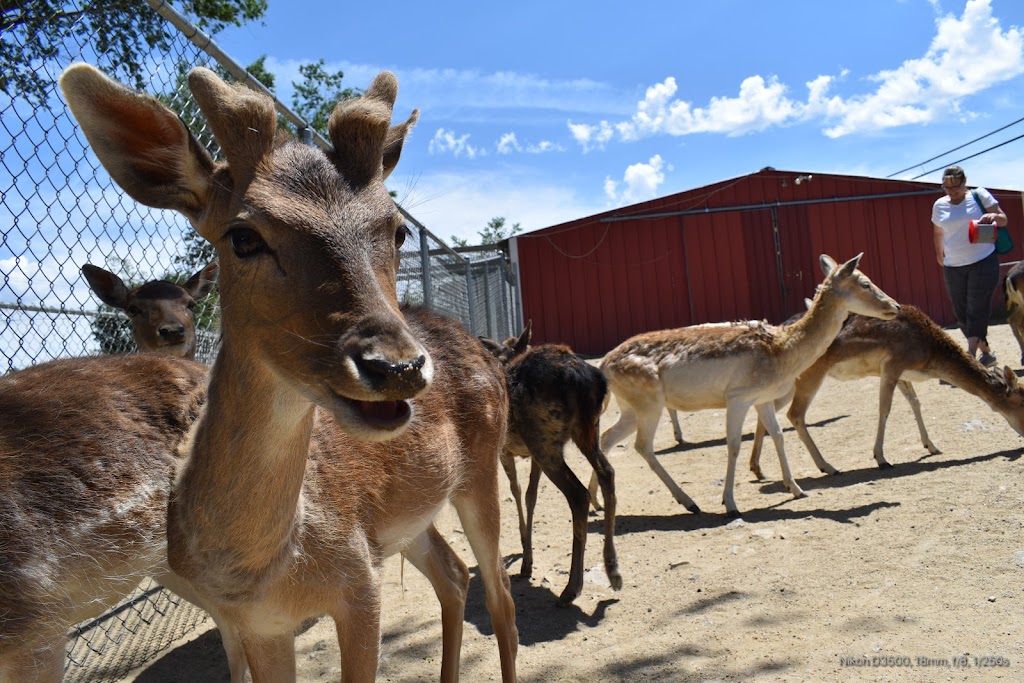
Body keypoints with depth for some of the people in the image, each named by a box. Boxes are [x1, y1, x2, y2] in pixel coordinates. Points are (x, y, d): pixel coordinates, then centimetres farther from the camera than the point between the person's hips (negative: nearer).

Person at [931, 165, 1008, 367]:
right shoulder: (939, 205, 7)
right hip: (953, 267, 4)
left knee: (977, 310, -10)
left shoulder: (979, 195, -1)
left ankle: (970, 356, -13)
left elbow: (1003, 219, -1)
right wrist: (940, 255, 20)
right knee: (961, 313, 4)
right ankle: (986, 352, 17)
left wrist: (994, 216, -23)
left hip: (983, 262, -4)